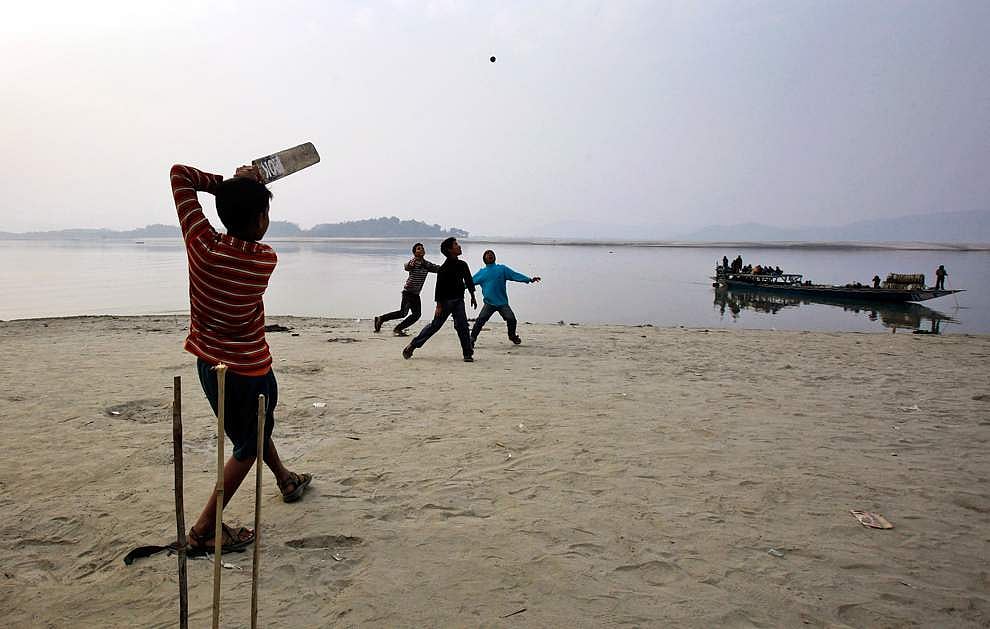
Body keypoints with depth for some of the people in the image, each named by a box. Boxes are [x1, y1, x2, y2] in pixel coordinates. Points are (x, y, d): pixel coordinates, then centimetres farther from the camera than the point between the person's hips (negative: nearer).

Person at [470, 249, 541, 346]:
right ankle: (472, 339, -4)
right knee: (480, 320, -15)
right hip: (489, 303, 0)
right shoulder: (481, 273, 12)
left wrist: (530, 279, -7)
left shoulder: (502, 269, 9)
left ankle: (512, 336, 22)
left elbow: (515, 275, 2)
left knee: (511, 319, -7)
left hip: (503, 303, 0)